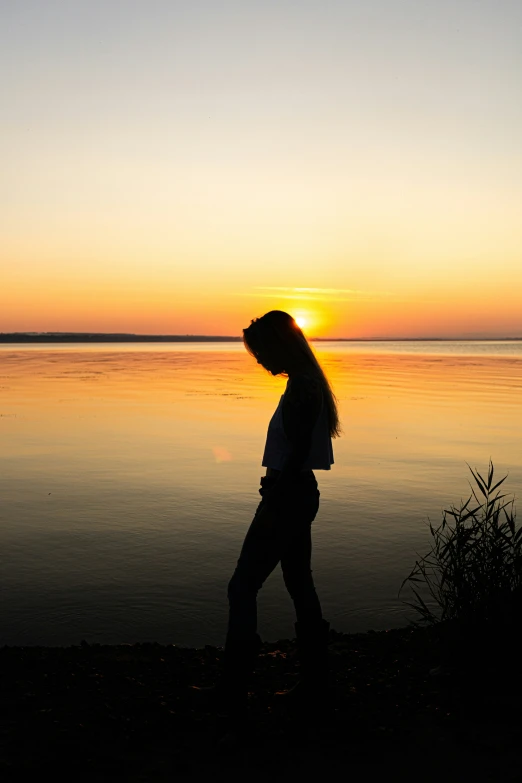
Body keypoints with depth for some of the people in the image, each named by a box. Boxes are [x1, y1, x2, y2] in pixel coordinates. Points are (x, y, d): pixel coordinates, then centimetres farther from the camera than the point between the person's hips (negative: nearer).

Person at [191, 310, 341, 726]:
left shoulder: (301, 387, -18)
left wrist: (274, 507, -20)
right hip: (297, 493, 10)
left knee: (243, 587, -1)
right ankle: (315, 680, 28)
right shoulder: (307, 383, 13)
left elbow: (297, 453, -22)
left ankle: (233, 688, 8)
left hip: (288, 496, -10)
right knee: (299, 583, 17)